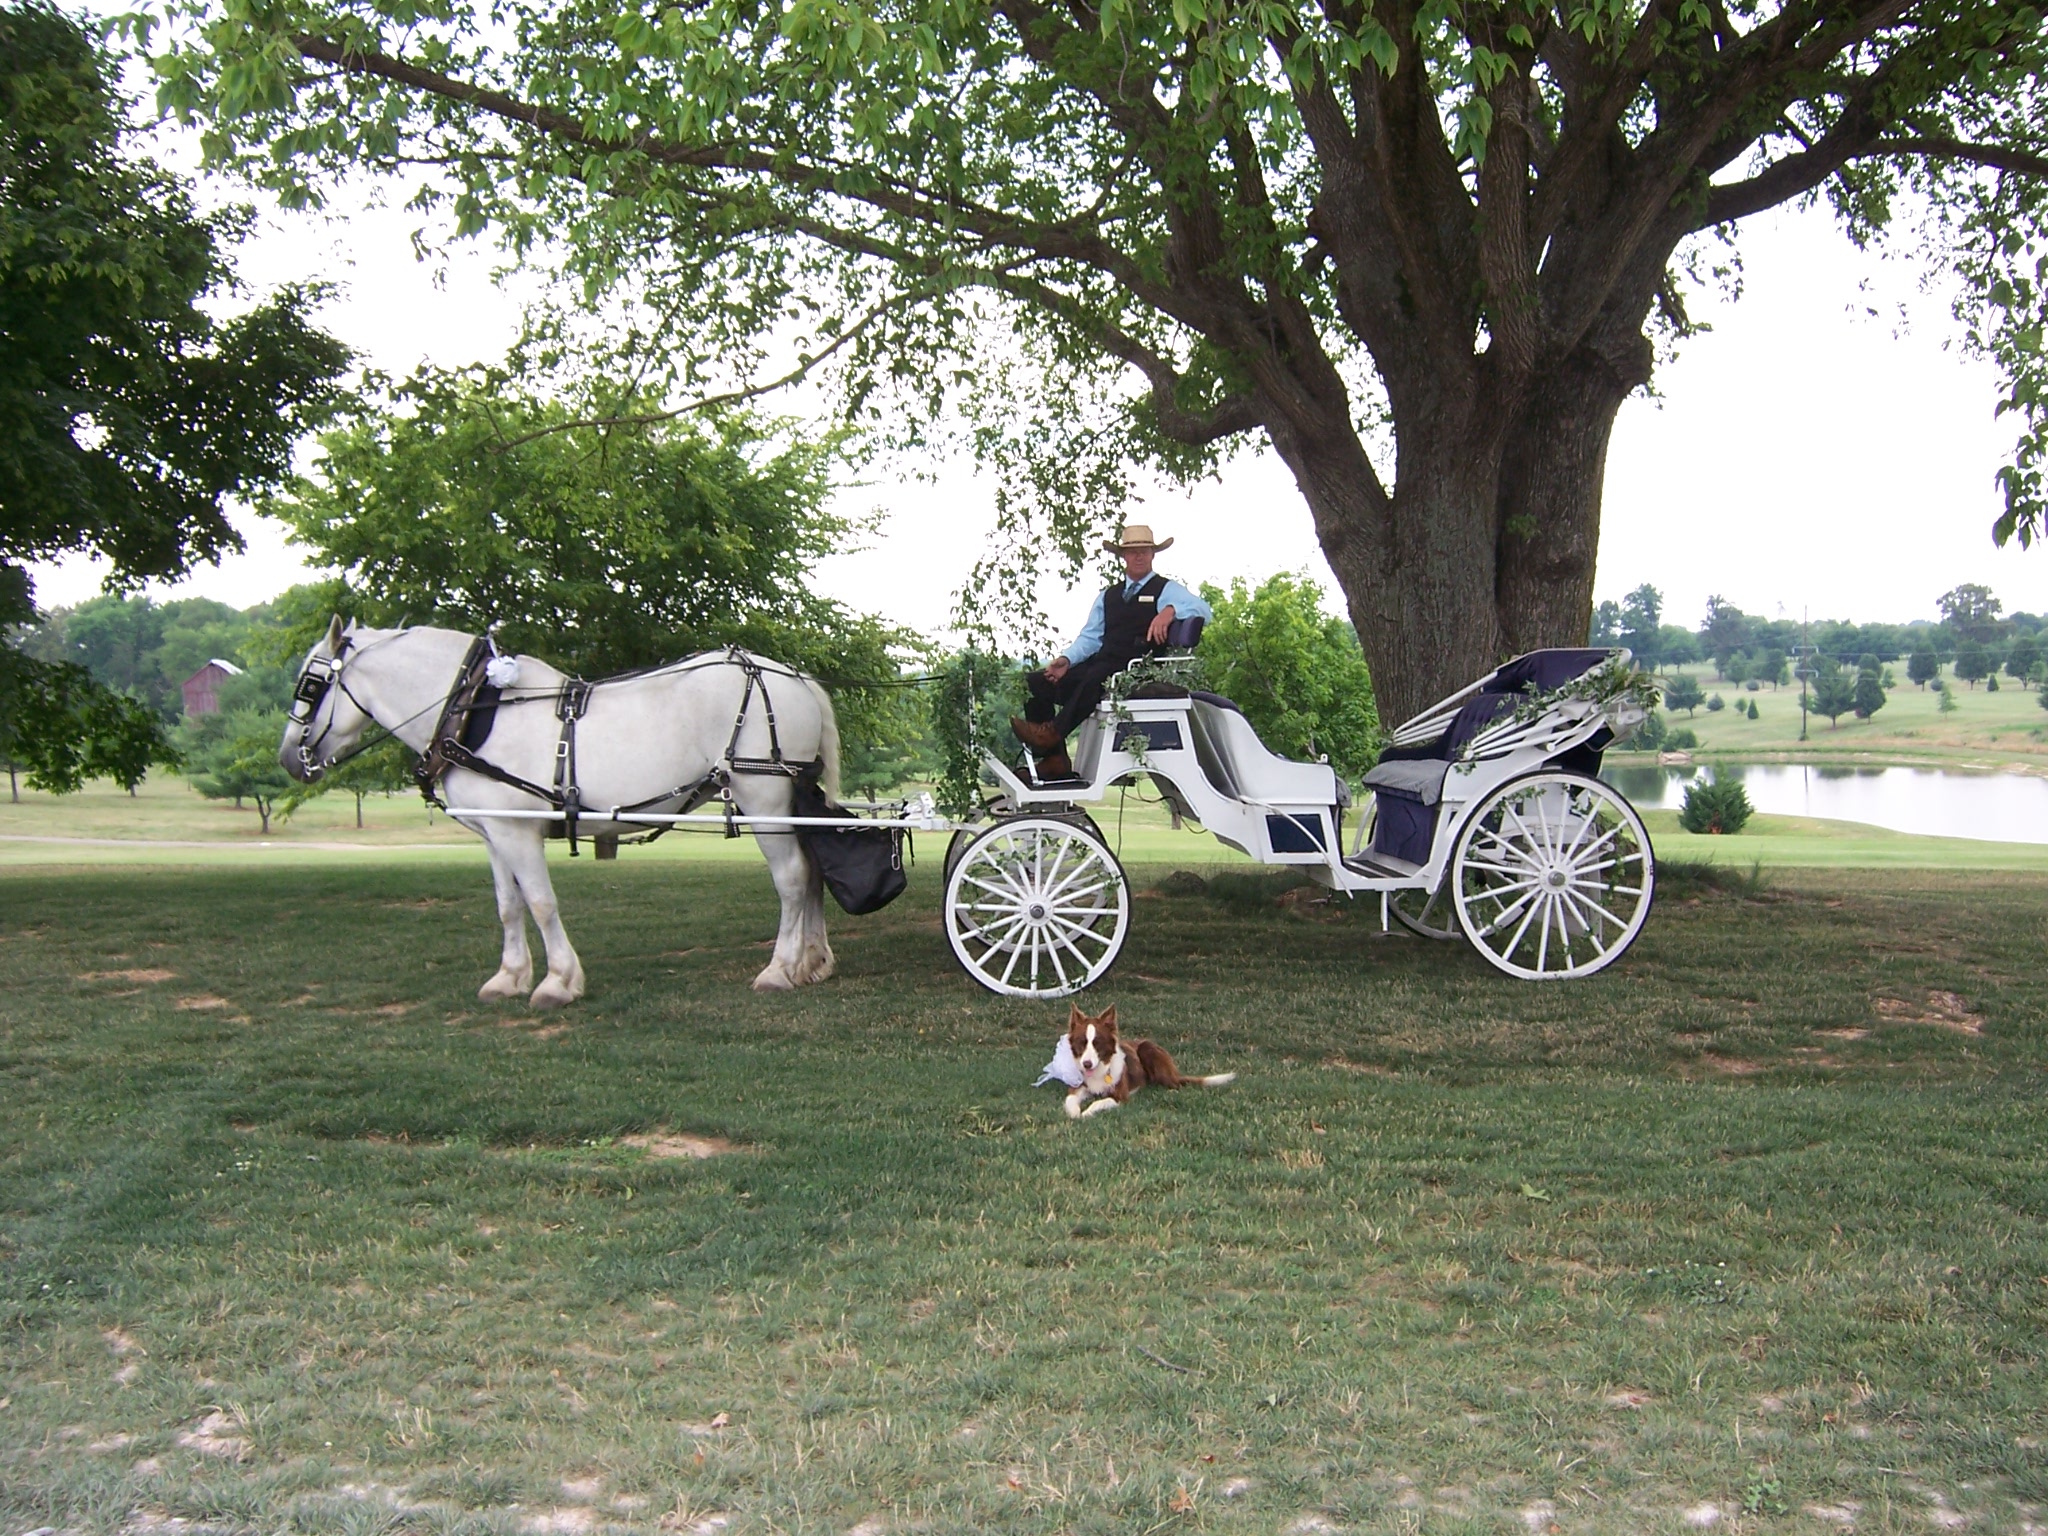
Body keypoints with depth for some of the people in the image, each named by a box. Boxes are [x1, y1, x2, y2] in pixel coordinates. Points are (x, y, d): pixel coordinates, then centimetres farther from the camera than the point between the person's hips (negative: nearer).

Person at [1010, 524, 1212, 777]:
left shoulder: (1166, 589, 10)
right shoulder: (1107, 597, 27)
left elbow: (1202, 609, -7)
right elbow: (1090, 637, 20)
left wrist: (1170, 610, -27)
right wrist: (1066, 659, 0)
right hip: (1099, 666, 6)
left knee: (1096, 677, -39)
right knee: (1034, 683, -11)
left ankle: (1052, 732, -38)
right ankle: (1053, 759, -16)